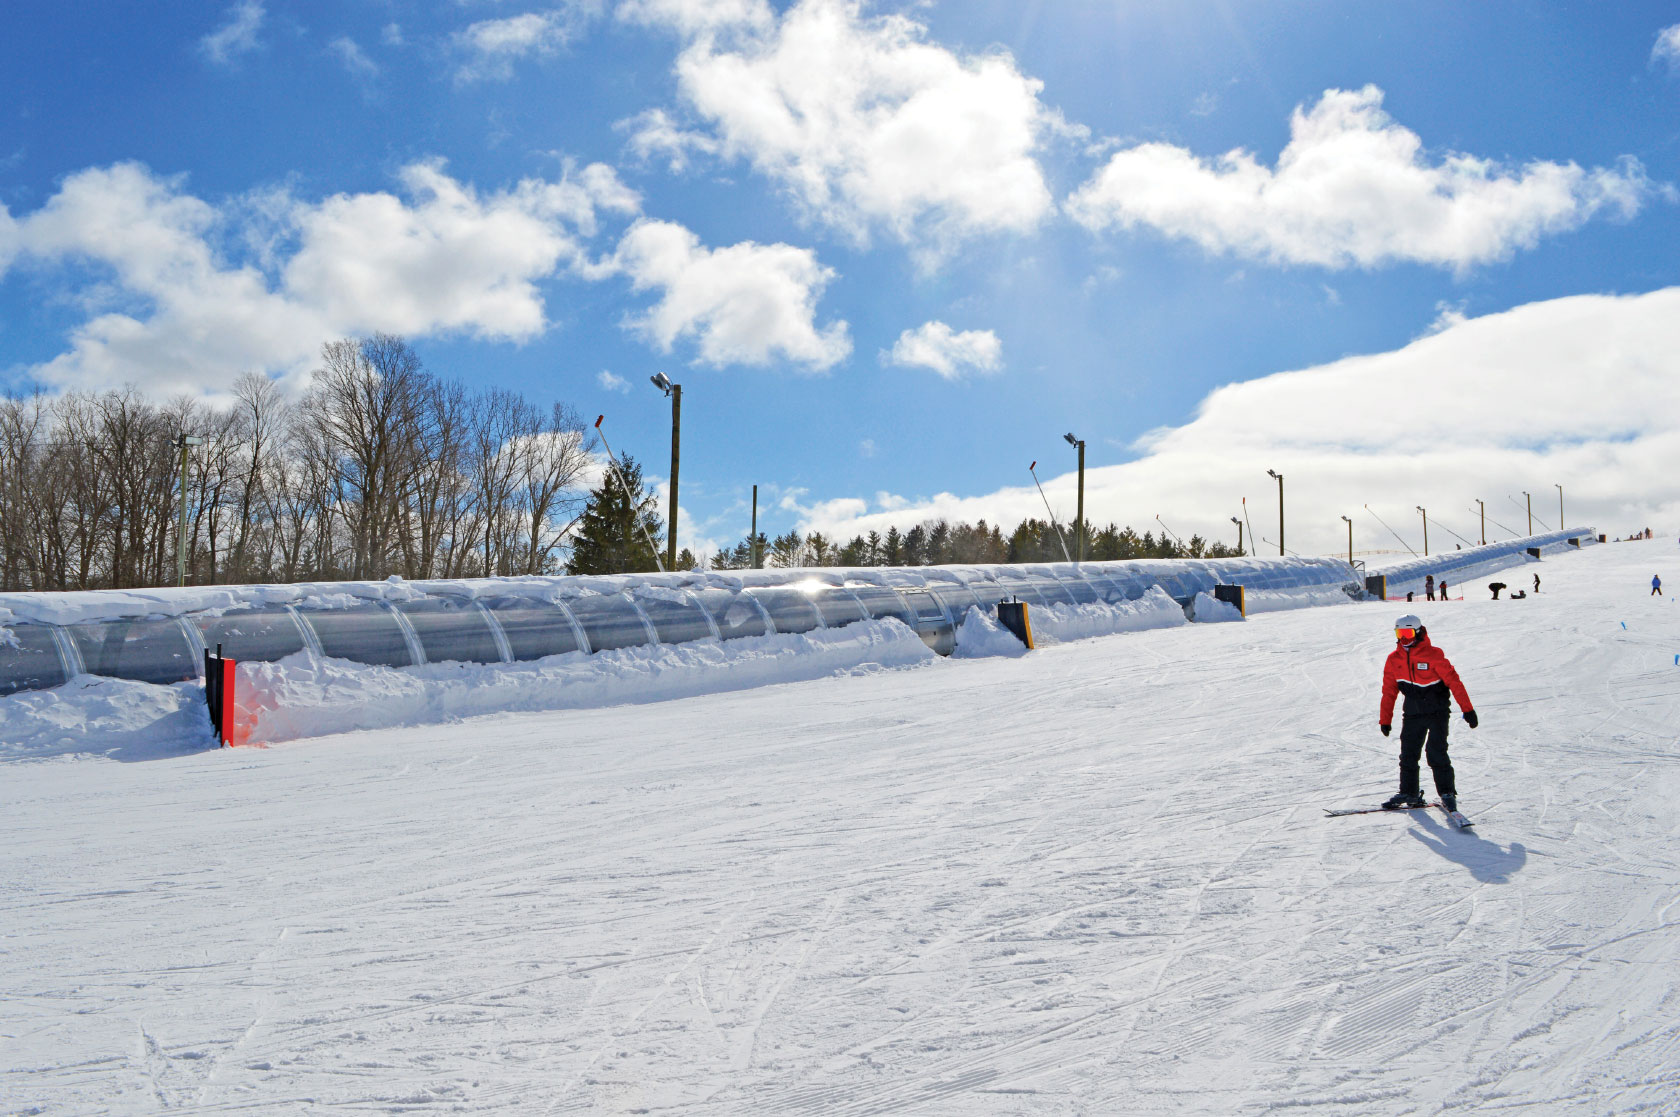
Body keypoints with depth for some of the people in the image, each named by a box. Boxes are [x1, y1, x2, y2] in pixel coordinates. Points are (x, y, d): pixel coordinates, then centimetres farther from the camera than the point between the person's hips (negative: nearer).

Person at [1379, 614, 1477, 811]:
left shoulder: (1432, 655, -12)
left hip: (1437, 712, -5)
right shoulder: (1394, 659, 3)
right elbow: (1389, 691, 10)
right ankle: (1408, 793, 16)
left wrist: (1467, 710, -14)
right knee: (1408, 754, 5)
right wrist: (1385, 719, 11)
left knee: (1435, 752, -12)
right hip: (1412, 714, 5)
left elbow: (1453, 681, -11)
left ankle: (1447, 793, 0)